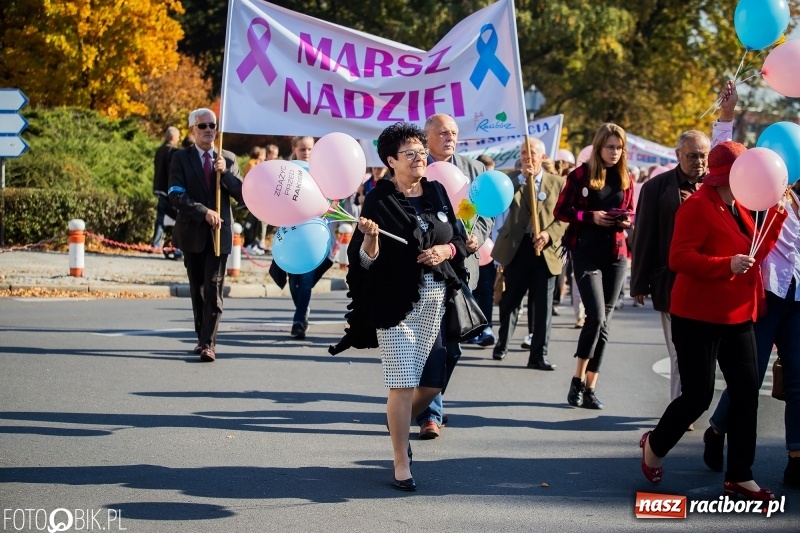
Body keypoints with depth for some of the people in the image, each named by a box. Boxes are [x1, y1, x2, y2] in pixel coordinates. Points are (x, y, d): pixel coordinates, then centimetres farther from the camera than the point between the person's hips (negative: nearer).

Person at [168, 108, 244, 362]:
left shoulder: (228, 159, 8)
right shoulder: (181, 158, 1)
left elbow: (243, 195, 1)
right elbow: (176, 195, -10)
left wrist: (225, 172, -14)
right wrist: (204, 212, -21)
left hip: (219, 233, 0)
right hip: (192, 233, 0)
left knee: (214, 289, -9)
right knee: (197, 289, 10)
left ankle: (208, 344, -13)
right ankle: (202, 338, 22)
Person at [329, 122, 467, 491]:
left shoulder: (436, 193, 9)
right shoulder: (379, 200, -6)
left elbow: (459, 240, 15)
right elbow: (366, 260, -8)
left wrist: (445, 250, -5)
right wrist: (370, 237, -28)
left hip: (436, 300, 5)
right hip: (396, 301, -5)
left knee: (432, 382, 9)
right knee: (403, 383, -8)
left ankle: (399, 423, 39)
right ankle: (401, 464, 2)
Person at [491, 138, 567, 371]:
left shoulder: (558, 183, 5)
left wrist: (549, 234, -14)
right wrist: (522, 178, -14)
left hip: (545, 251, -1)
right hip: (516, 248, 1)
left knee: (543, 306, 0)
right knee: (509, 301, 10)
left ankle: (538, 355, 7)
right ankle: (502, 344, 30)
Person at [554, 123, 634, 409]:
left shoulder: (626, 178, 8)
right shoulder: (581, 174, -2)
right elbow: (561, 211, -1)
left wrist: (626, 220, -5)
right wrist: (591, 216, -15)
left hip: (616, 255, 4)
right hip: (586, 253, -4)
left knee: (604, 321, 4)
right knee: (596, 316, -16)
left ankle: (590, 388, 9)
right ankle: (578, 380, -1)